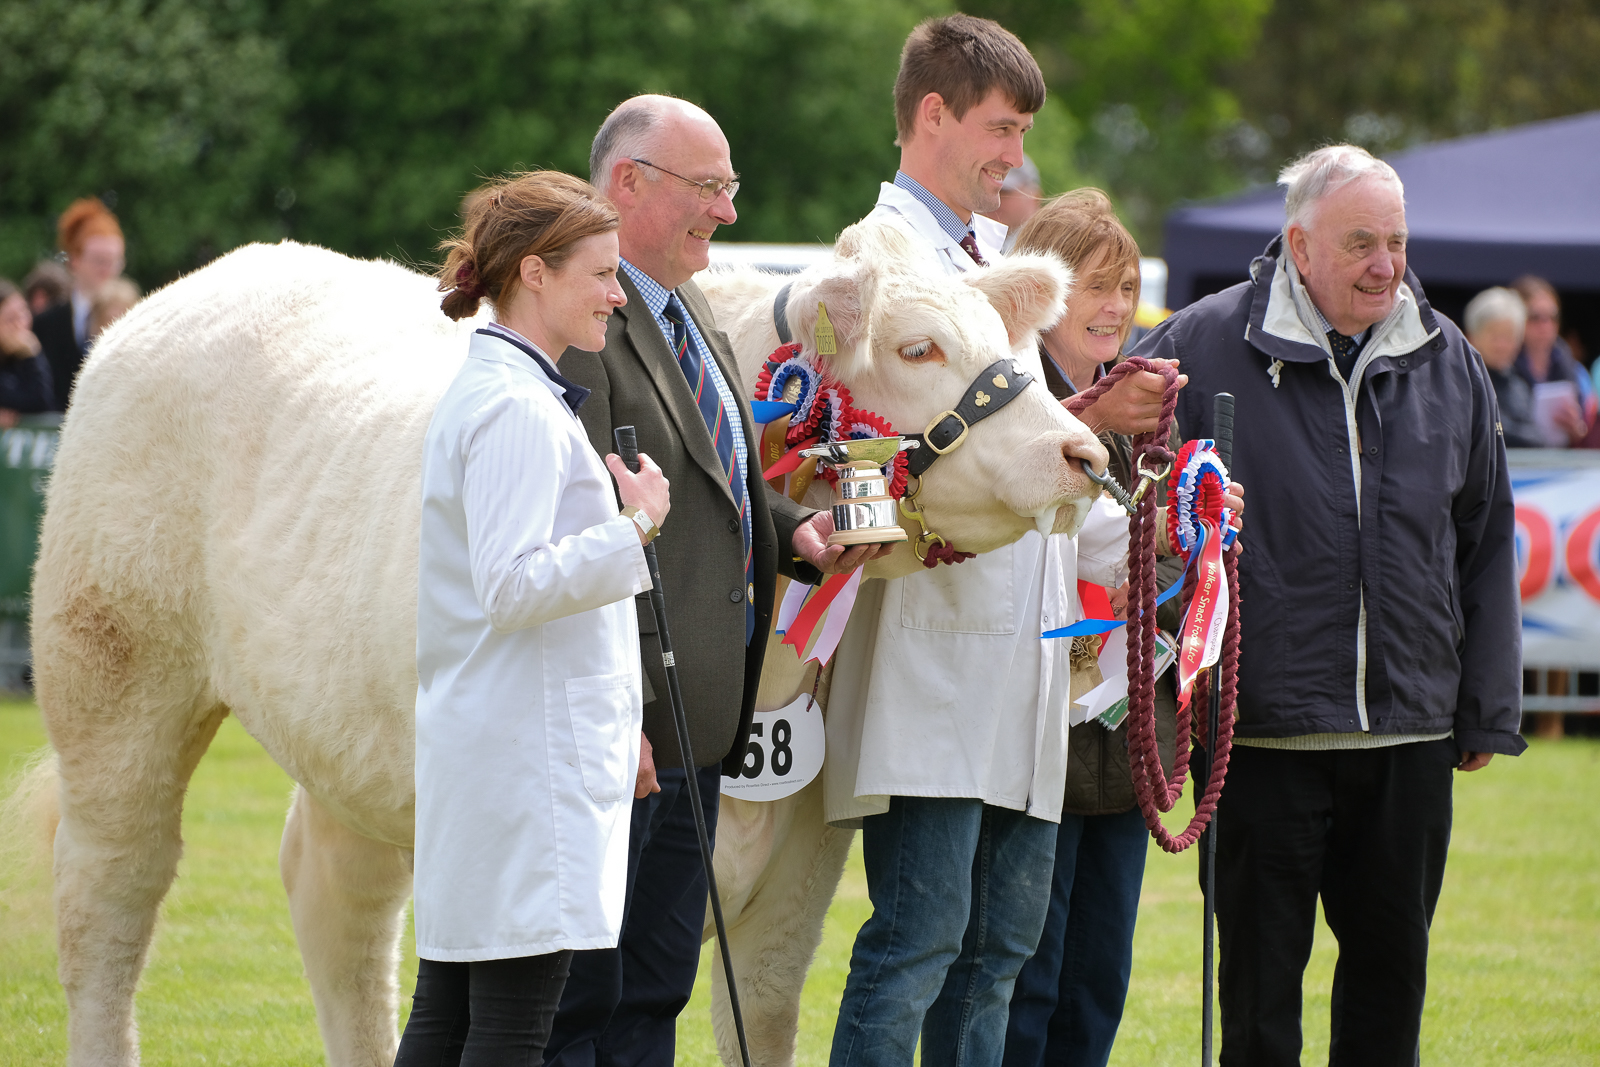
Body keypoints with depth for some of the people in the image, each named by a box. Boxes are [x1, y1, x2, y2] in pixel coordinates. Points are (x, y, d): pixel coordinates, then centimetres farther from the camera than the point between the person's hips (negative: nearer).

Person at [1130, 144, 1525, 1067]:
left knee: (1393, 960, 11)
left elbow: (1486, 548, 14)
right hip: (1262, 730, -3)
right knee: (1262, 966, 3)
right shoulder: (1204, 348, -4)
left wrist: (1489, 711, 12)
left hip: (1409, 727, 3)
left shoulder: (1448, 362, 8)